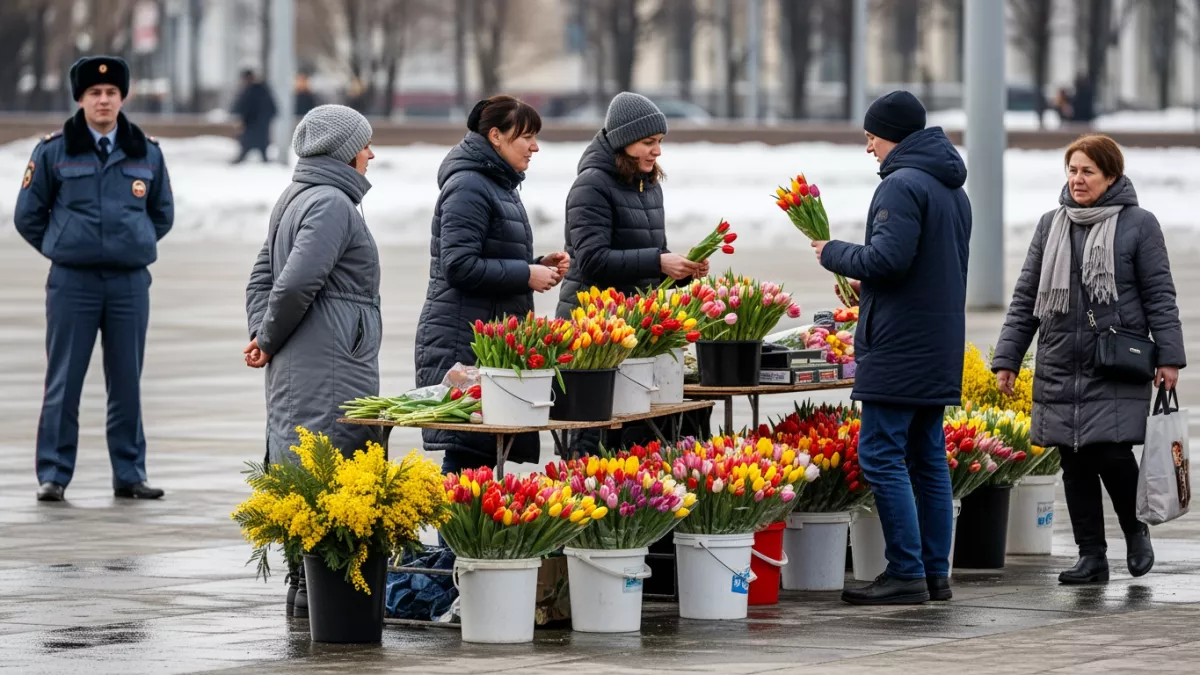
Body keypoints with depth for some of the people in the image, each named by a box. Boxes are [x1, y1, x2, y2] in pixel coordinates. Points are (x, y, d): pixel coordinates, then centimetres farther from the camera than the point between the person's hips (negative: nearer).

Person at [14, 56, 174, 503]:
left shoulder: (147, 154, 8)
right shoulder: (53, 151, 0)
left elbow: (162, 214, 20)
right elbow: (28, 215, 6)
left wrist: (132, 246, 11)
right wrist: (63, 248, 6)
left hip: (130, 281, 2)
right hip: (72, 282, -2)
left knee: (127, 382, 6)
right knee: (63, 382, -1)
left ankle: (129, 475, 13)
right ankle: (53, 476, 3)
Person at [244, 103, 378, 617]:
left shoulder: (295, 198, 19)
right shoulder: (331, 204, -13)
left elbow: (263, 275, 22)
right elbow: (297, 281, -22)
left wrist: (262, 336, 8)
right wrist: (269, 339, -7)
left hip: (297, 367, 11)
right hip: (329, 368, -11)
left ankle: (303, 588, 17)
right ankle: (314, 591, -11)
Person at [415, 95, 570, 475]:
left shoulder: (501, 186, 21)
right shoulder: (469, 186, -11)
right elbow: (459, 266, -19)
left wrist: (540, 267, 11)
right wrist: (526, 275, -15)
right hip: (463, 342, -10)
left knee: (484, 453, 8)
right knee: (466, 454, -11)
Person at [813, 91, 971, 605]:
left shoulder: (903, 185, -13)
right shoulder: (953, 191, 18)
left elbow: (889, 256, -23)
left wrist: (834, 254, -6)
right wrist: (869, 284, 23)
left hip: (900, 348, -10)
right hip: (941, 345, 10)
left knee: (882, 456, -7)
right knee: (928, 457, 12)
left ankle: (906, 575, -10)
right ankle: (935, 572, 13)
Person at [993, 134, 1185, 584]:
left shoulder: (1138, 225, 1)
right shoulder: (1051, 226, 12)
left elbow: (1159, 295, 1)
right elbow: (1025, 297, 14)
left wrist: (1168, 357, -6)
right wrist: (1007, 358, 9)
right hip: (1060, 371, 4)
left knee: (1112, 455, -12)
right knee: (1075, 464, 5)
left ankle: (1135, 530, 15)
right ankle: (1091, 556, 13)